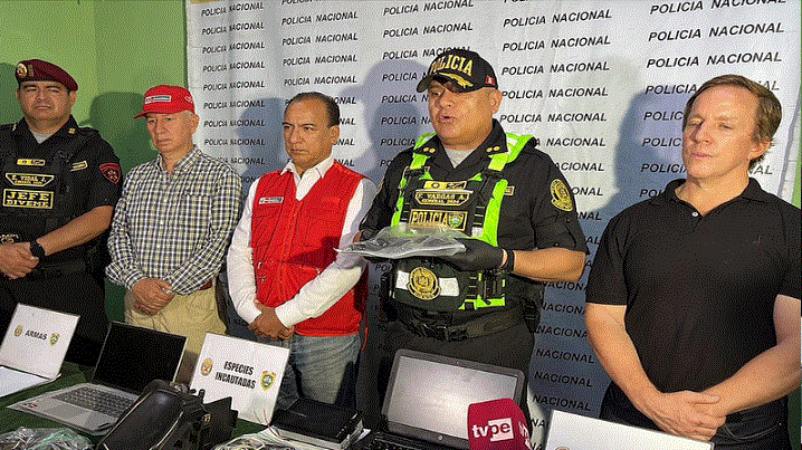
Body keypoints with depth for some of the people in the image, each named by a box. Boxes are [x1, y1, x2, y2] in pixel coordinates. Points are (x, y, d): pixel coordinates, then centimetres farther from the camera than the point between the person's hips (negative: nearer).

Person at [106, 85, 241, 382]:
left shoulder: (220, 177, -4)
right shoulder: (136, 177, 13)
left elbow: (220, 242, -12)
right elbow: (118, 234, 8)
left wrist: (170, 288, -16)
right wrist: (136, 281, -10)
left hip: (193, 303, -5)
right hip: (137, 302, 5)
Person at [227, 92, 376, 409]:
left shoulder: (358, 190, -6)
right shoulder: (263, 187, 11)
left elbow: (348, 266, -16)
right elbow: (238, 253, 8)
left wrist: (285, 315, -15)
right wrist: (254, 313, -6)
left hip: (329, 340, -4)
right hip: (267, 335, 4)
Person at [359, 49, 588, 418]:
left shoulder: (531, 169, -2)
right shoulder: (406, 166, 11)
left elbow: (571, 262, -6)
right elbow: (368, 234, 22)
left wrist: (501, 258, -22)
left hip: (490, 346, -4)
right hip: (406, 341, 4)